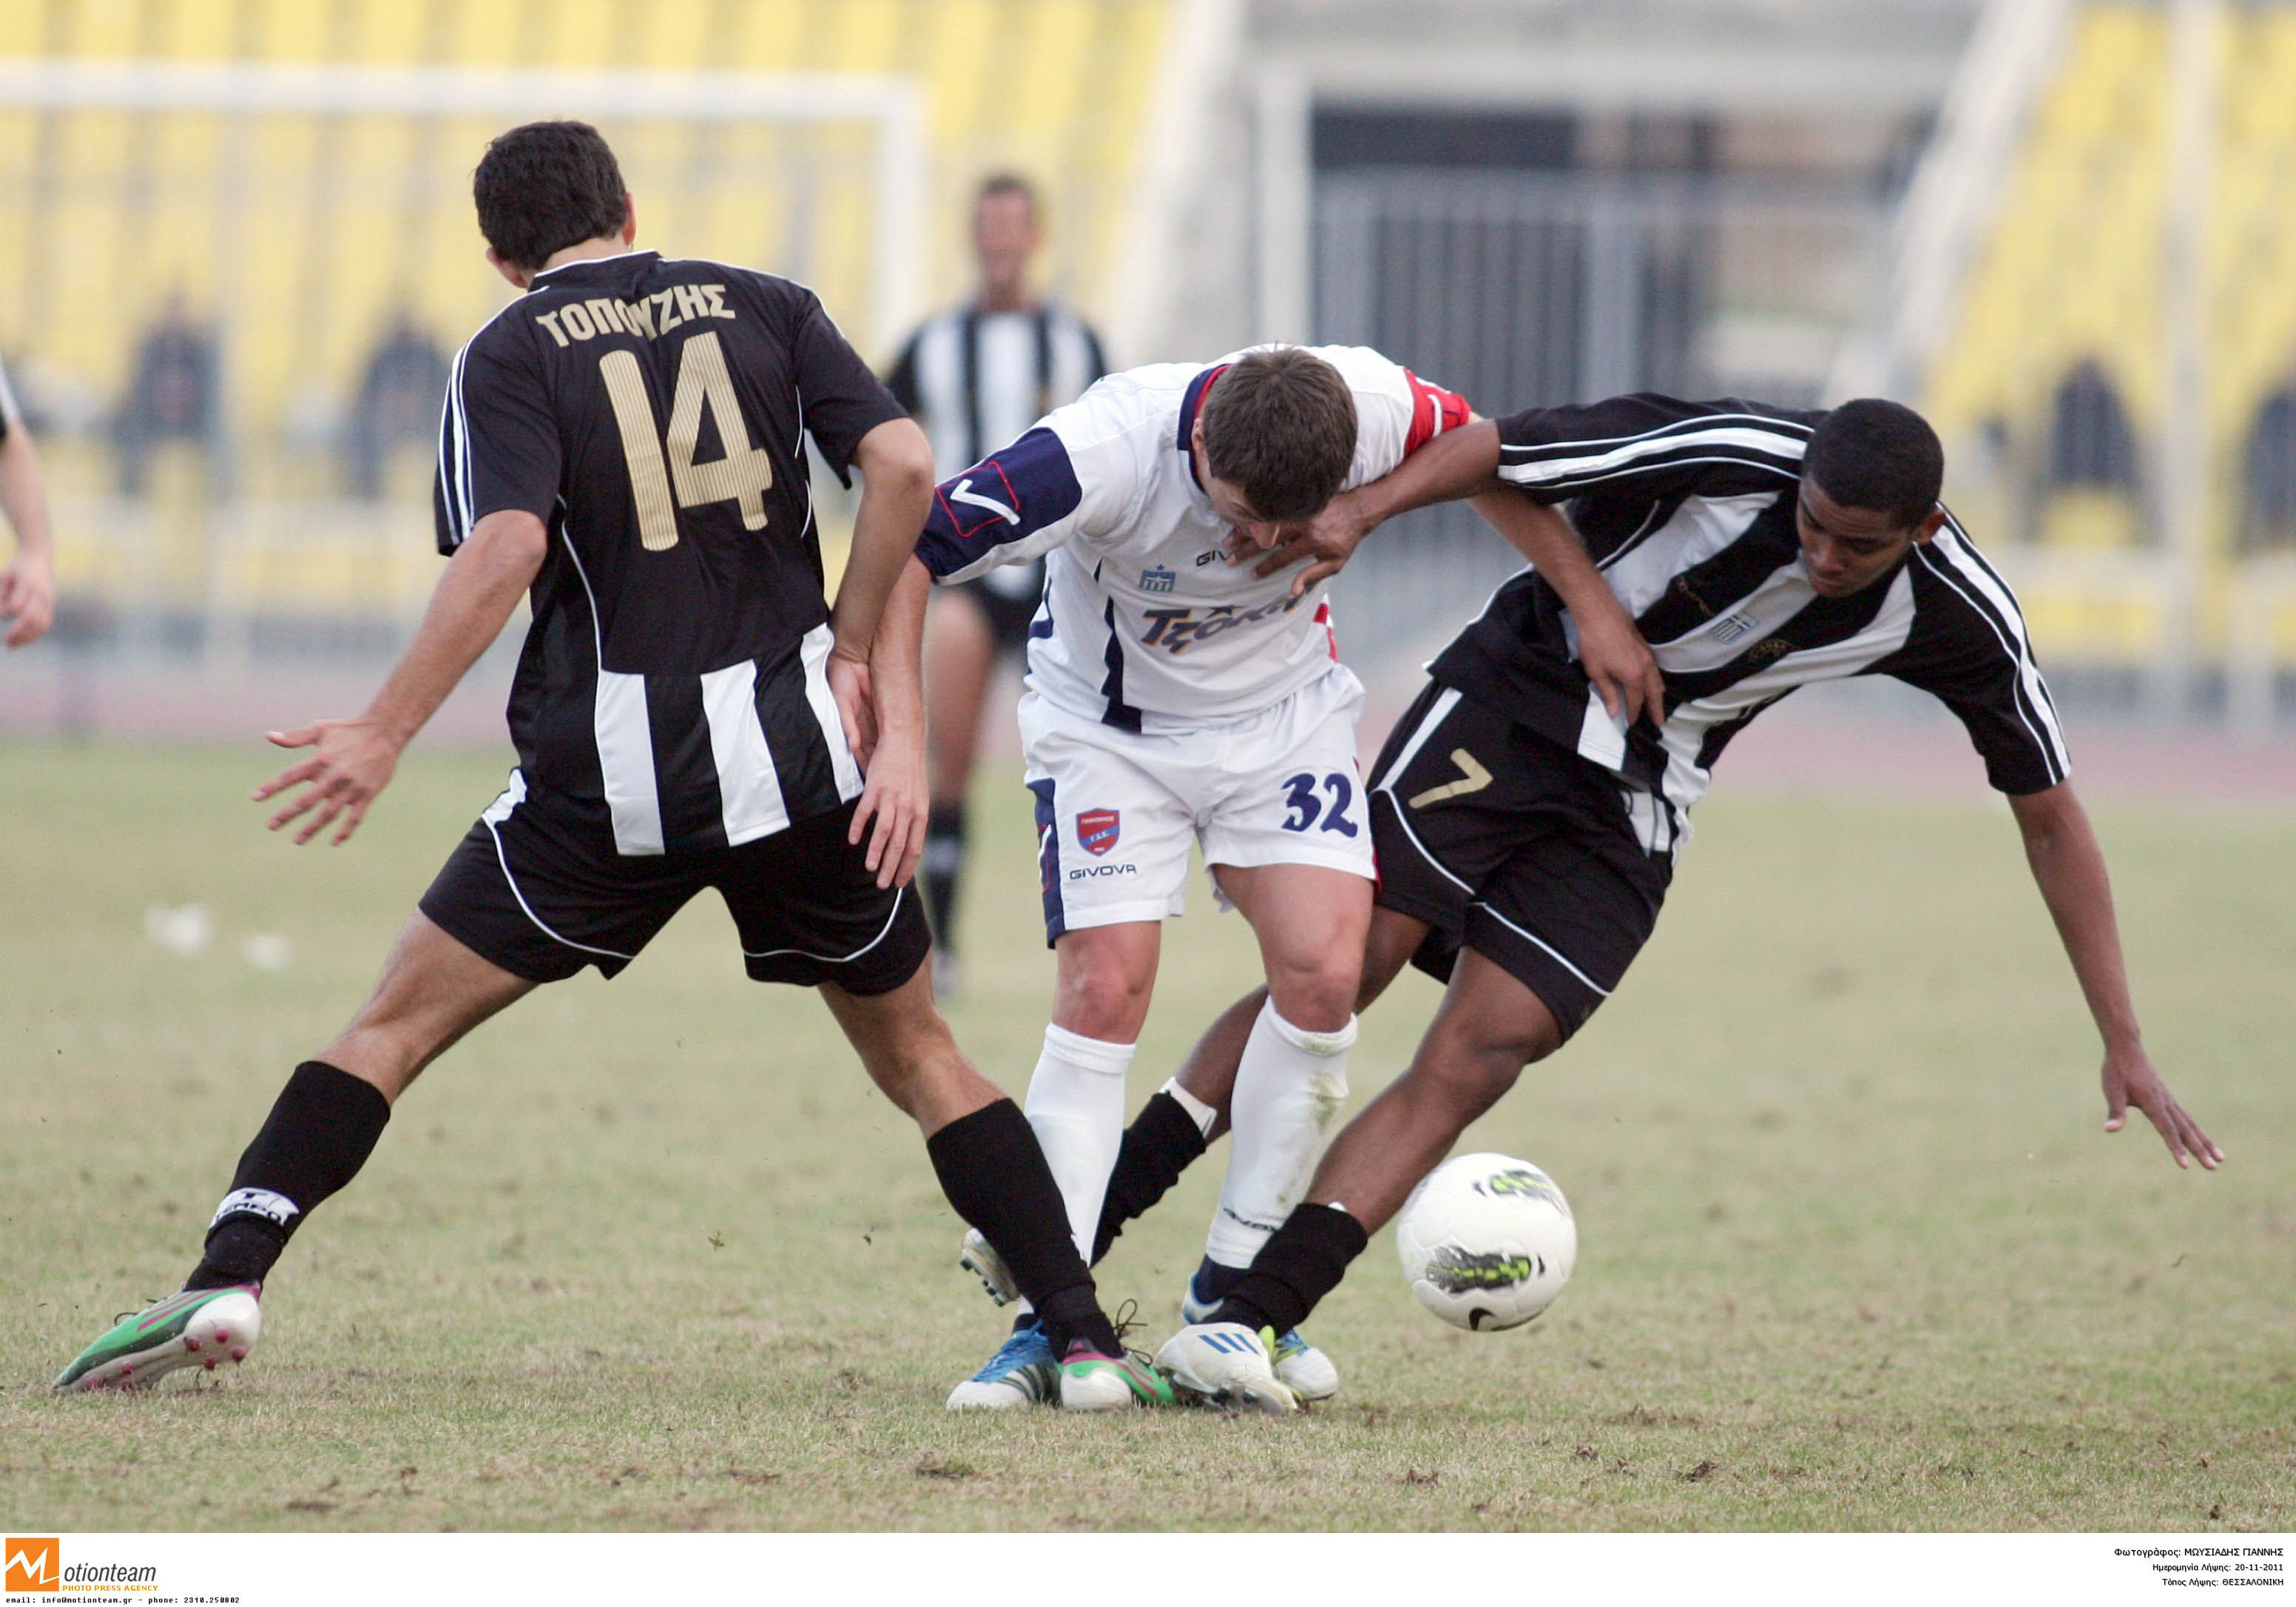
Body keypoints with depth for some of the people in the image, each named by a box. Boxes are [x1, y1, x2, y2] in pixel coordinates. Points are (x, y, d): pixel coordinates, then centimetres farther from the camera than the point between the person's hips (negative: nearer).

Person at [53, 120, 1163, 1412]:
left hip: (611, 772, -2)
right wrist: (859, 655, 5)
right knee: (919, 1055, 16)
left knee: (397, 1025, 8)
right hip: (798, 755, 2)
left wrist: (384, 736, -13)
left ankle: (228, 1282, -7)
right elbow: (903, 466, -3)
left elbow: (507, 548, -15)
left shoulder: (510, 355, 1)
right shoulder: (768, 307, 9)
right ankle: (1086, 1340, 6)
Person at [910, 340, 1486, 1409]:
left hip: (1283, 709, 3)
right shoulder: (1104, 450, -37)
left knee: (1324, 971, -12)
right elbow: (911, 551, -35)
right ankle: (1049, 1321, -7)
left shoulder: (1376, 409, -28)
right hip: (1110, 726, -3)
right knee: (1105, 989, -15)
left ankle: (1234, 1290, 4)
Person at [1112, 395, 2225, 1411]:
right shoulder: (1726, 458, -24)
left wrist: (2124, 1046, -4)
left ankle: (1244, 1324, -18)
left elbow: (2049, 814, -4)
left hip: (1631, 805, 3)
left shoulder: (1958, 617, -14)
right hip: (1505, 701, -3)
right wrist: (1359, 511, -29)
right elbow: (1495, 453, -14)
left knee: (1477, 1059, -13)